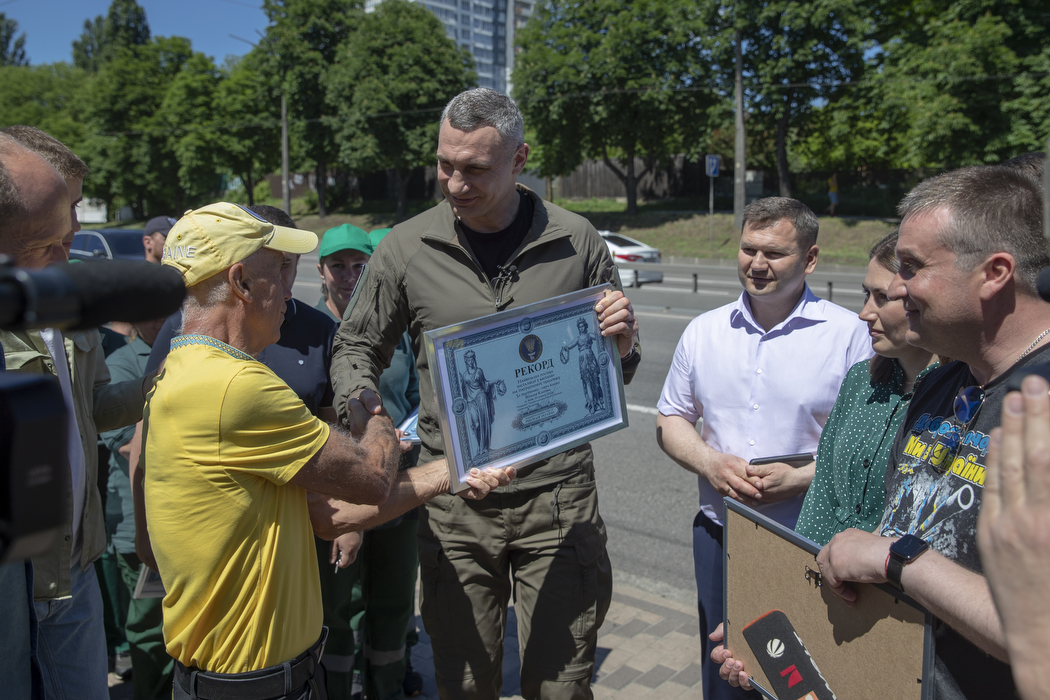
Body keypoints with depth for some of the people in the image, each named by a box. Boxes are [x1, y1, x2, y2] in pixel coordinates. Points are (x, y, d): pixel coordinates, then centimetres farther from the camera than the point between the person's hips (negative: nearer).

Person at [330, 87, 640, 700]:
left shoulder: (576, 242, -1)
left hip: (558, 495, 0)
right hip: (454, 504, 1)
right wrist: (359, 404, -10)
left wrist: (622, 345, -13)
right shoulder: (407, 249, -2)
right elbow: (358, 347, 11)